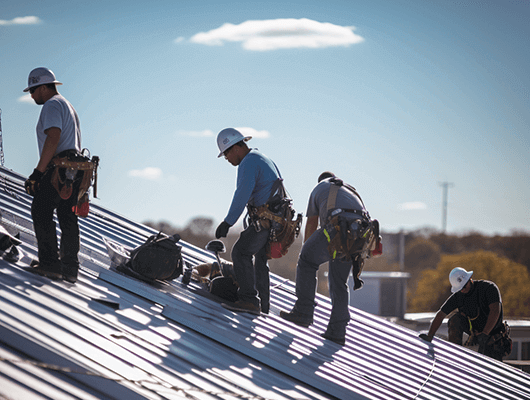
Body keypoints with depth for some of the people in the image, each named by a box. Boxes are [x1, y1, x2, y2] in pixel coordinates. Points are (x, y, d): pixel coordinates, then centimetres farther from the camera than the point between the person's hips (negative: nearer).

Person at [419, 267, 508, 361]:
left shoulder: (489, 288, -21)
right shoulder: (458, 296, -8)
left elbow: (495, 311, -33)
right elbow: (440, 315, -6)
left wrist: (485, 333, -43)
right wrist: (429, 336, -17)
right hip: (475, 331, 4)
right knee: (455, 320, -21)